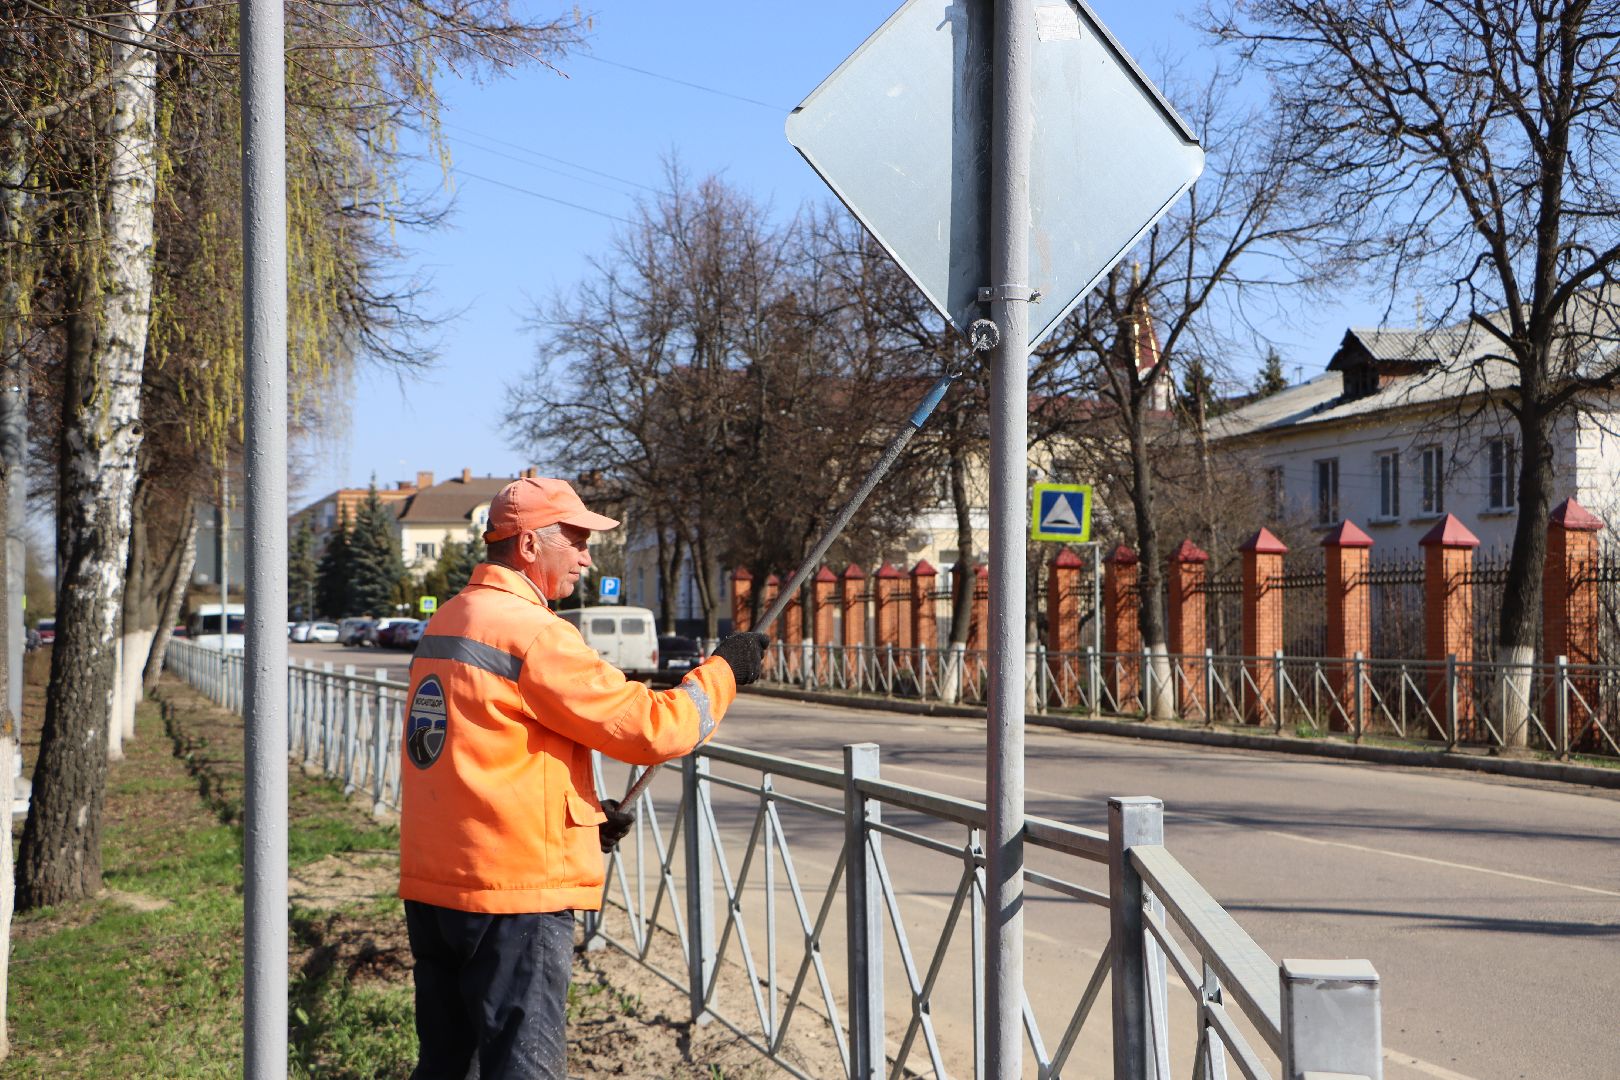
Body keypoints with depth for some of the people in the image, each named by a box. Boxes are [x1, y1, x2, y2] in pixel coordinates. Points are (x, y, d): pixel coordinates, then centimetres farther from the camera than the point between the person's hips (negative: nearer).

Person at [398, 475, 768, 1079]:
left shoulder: (446, 622, 13)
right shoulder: (531, 632, -15)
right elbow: (650, 728, -15)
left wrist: (581, 811, 13)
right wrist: (723, 670, 0)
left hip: (432, 890, 9)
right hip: (512, 892, -9)